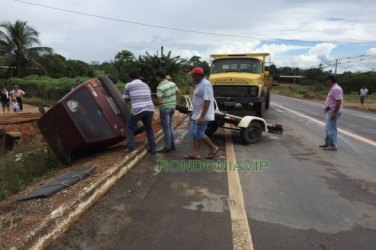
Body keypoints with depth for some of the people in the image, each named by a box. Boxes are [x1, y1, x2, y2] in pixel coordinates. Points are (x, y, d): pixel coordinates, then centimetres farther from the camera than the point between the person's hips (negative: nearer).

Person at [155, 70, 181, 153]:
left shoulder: (160, 87, -19)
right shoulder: (172, 83, 3)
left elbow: (159, 101, -21)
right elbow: (179, 94, 12)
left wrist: (155, 103, 0)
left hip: (164, 109, -7)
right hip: (172, 107, 8)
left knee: (166, 128, 1)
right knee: (170, 126, 18)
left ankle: (167, 147, 8)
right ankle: (172, 145, 23)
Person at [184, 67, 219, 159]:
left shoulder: (205, 84, -20)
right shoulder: (199, 84, 12)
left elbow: (207, 101, -25)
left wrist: (202, 117, -28)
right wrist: (194, 112, 23)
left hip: (202, 115, -10)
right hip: (196, 114, 10)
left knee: (199, 134, -4)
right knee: (194, 133, 11)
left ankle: (213, 148, 14)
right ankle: (196, 153, 18)